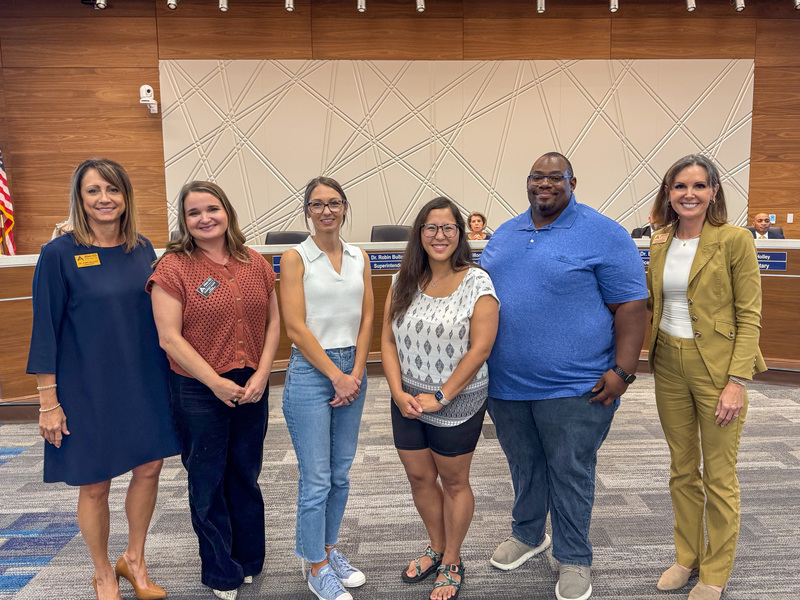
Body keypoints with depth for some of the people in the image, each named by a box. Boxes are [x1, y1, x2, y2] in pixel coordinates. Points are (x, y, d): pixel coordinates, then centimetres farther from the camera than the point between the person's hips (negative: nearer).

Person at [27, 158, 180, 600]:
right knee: (95, 485, 8)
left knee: (148, 468, 10)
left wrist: (168, 375, 10)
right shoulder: (60, 254, -9)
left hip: (144, 382, 4)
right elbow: (45, 330, -9)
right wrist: (48, 401, -10)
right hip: (87, 388, -4)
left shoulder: (142, 249, 3)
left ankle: (134, 560, 34)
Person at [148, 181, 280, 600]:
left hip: (252, 388, 4)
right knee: (208, 483, 10)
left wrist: (262, 373, -6)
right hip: (198, 392, -4)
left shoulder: (255, 264, 4)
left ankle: (250, 561, 37)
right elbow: (170, 338, -13)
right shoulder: (173, 267, -9)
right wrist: (216, 383, -15)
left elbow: (273, 321, 7)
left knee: (246, 477, 17)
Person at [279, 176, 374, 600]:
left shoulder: (360, 259, 8)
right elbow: (296, 328, -11)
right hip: (311, 371, -5)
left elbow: (366, 320, 7)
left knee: (341, 473, 14)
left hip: (352, 370, 5)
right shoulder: (295, 258, -6)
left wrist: (356, 373, -4)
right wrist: (336, 376, -11)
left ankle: (330, 549, 34)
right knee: (316, 478, 2)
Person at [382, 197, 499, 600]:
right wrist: (398, 392, -9)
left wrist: (441, 397, -16)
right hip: (408, 400, 5)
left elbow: (479, 349, -16)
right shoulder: (404, 282, 2)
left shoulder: (476, 283, -12)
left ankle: (451, 563, 33)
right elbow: (388, 340, 2)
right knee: (419, 477, 16)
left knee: (453, 481, 12)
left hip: (457, 403, -4)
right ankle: (436, 547, 42)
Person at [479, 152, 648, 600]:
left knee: (570, 474, 7)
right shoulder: (504, 234, 11)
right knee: (524, 466, 20)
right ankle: (528, 535, 42)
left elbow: (631, 306, -10)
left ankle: (574, 559, 27)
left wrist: (623, 371, -16)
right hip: (506, 383, 5)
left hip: (573, 387, -5)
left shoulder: (604, 235, -7)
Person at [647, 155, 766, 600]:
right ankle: (687, 557, 34)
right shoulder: (660, 244, 7)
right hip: (670, 367, 5)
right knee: (683, 470, 16)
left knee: (719, 477, 7)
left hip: (717, 367, -5)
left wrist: (738, 381, -17)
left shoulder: (735, 240, -9)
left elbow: (749, 316, -11)